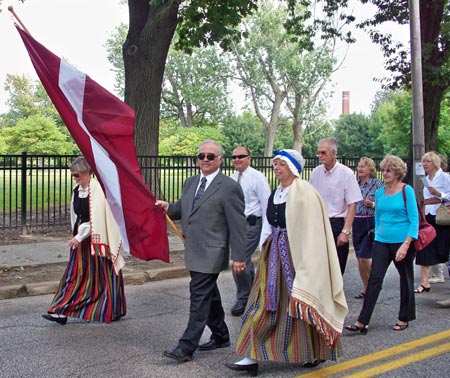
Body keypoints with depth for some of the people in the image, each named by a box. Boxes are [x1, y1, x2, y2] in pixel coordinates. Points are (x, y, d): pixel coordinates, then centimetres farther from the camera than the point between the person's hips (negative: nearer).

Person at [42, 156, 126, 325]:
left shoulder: (97, 189, -16)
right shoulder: (77, 190, 8)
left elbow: (96, 219, -21)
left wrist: (79, 237, -18)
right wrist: (76, 236, 12)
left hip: (96, 238, -7)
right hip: (80, 238, 7)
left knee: (104, 274, 3)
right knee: (75, 274, 6)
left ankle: (115, 311, 19)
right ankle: (62, 312, 6)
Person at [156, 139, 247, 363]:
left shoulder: (229, 187, -11)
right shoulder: (191, 183, 12)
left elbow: (238, 225, -12)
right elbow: (184, 208, 22)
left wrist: (238, 257, -14)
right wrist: (168, 207, -1)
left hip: (211, 253, -8)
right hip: (194, 252, 8)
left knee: (199, 296, -8)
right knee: (209, 294, 18)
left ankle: (187, 347, -3)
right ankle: (220, 337, 32)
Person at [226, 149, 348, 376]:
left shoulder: (304, 193, -13)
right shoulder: (275, 194, 11)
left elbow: (311, 230, -15)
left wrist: (305, 262, -17)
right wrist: (265, 253, 15)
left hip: (297, 254, -7)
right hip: (274, 254, 7)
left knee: (301, 302, 5)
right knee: (265, 303, 5)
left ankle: (315, 354, 26)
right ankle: (253, 356, 11)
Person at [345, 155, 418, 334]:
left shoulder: (407, 191, -8)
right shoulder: (379, 193, 7)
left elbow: (414, 220, -11)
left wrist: (406, 245, -18)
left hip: (402, 242, -4)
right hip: (381, 242, 4)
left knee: (405, 280, 11)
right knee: (374, 279, -4)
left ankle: (404, 319, 27)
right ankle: (362, 322, -5)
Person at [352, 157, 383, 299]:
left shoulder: (378, 184, -5)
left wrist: (372, 204, -20)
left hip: (371, 223, -6)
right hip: (357, 223, 6)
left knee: (365, 257, -12)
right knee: (359, 258, 8)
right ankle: (366, 288, 22)